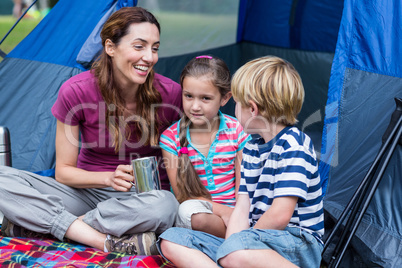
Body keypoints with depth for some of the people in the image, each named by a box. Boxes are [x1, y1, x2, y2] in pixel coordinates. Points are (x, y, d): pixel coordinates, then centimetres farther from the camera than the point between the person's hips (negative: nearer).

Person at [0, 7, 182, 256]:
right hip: (87, 192, 1)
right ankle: (109, 242, -31)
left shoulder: (169, 94, -14)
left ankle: (34, 225, -25)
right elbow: (63, 171, -6)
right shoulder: (76, 91, -13)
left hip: (142, 198, 0)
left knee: (165, 205, -38)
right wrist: (109, 178, -23)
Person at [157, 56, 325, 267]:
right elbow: (241, 210, 8)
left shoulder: (293, 145, -13)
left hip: (298, 244, -9)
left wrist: (235, 245, -9)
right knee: (171, 241, -4)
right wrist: (232, 244, -10)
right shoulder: (251, 148, 15)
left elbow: (279, 215, -21)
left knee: (237, 250, -41)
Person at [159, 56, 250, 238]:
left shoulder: (237, 131, 1)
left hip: (232, 211, 0)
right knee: (190, 210, -37)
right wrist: (221, 210, -19)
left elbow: (242, 188, 1)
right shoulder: (171, 137, -1)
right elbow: (182, 194, -5)